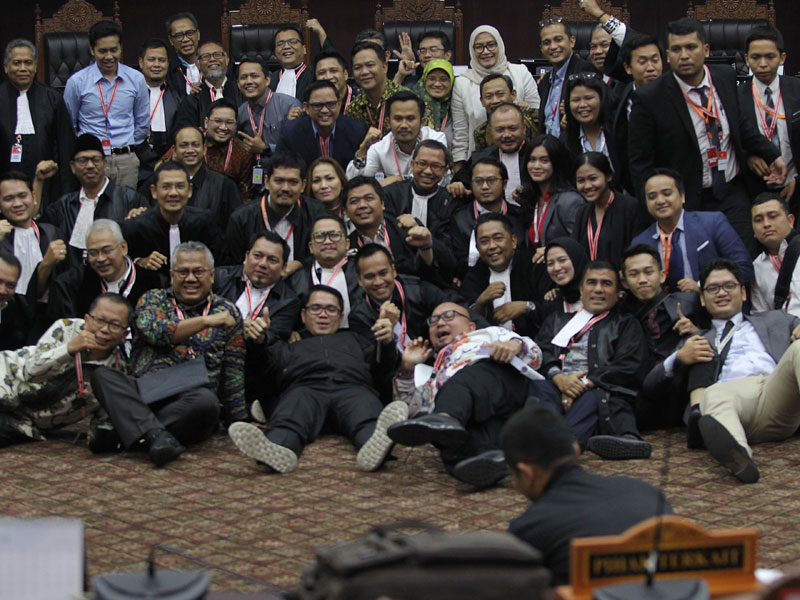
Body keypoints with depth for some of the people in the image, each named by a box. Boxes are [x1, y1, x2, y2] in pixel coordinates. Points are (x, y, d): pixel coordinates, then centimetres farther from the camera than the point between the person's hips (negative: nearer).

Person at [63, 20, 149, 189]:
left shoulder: (136, 79, 7)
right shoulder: (77, 82, 1)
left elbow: (143, 124, 16)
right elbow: (69, 126, 11)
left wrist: (125, 148, 12)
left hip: (126, 161, 2)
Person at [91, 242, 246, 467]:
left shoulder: (227, 311, 16)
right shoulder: (153, 300, 16)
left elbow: (234, 376, 14)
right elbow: (156, 332, -7)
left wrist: (238, 424, 6)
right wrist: (206, 322, -10)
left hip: (191, 398, -1)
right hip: (141, 396, 1)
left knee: (206, 400, -36)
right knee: (102, 375, -26)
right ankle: (157, 436, -42)